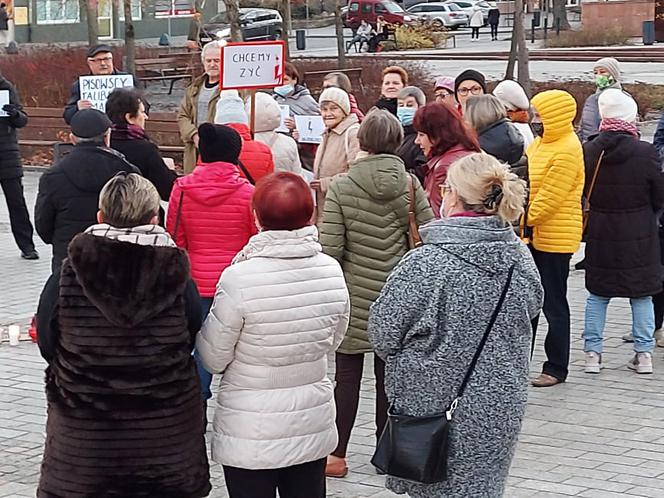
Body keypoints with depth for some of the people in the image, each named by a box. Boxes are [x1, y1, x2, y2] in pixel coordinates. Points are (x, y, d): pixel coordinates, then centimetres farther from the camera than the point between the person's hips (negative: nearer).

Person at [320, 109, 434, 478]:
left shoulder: (341, 188, -10)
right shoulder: (409, 184, -5)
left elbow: (330, 249, -13)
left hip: (355, 295, -2)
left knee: (348, 375, 7)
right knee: (389, 375, 11)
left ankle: (337, 454, 10)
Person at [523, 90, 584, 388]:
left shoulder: (566, 150, -18)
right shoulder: (540, 143, 11)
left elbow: (550, 198, -20)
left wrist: (527, 221, -15)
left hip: (555, 237, -9)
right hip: (532, 235, 9)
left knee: (553, 305, -1)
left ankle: (557, 368, 8)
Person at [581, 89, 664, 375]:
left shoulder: (588, 151, -7)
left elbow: (581, 191, 3)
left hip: (599, 236, 2)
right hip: (639, 236, -2)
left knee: (597, 295, 12)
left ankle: (592, 353, 12)